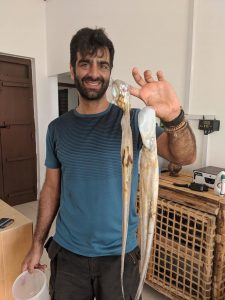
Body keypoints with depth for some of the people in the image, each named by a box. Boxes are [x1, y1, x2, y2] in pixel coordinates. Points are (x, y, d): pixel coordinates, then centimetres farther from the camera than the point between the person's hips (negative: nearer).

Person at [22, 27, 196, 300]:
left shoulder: (131, 119, -10)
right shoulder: (58, 128, -2)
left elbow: (184, 157, -21)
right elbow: (51, 188, 4)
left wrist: (174, 118, -41)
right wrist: (37, 244, 5)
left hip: (119, 254, -1)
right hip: (67, 253, 2)